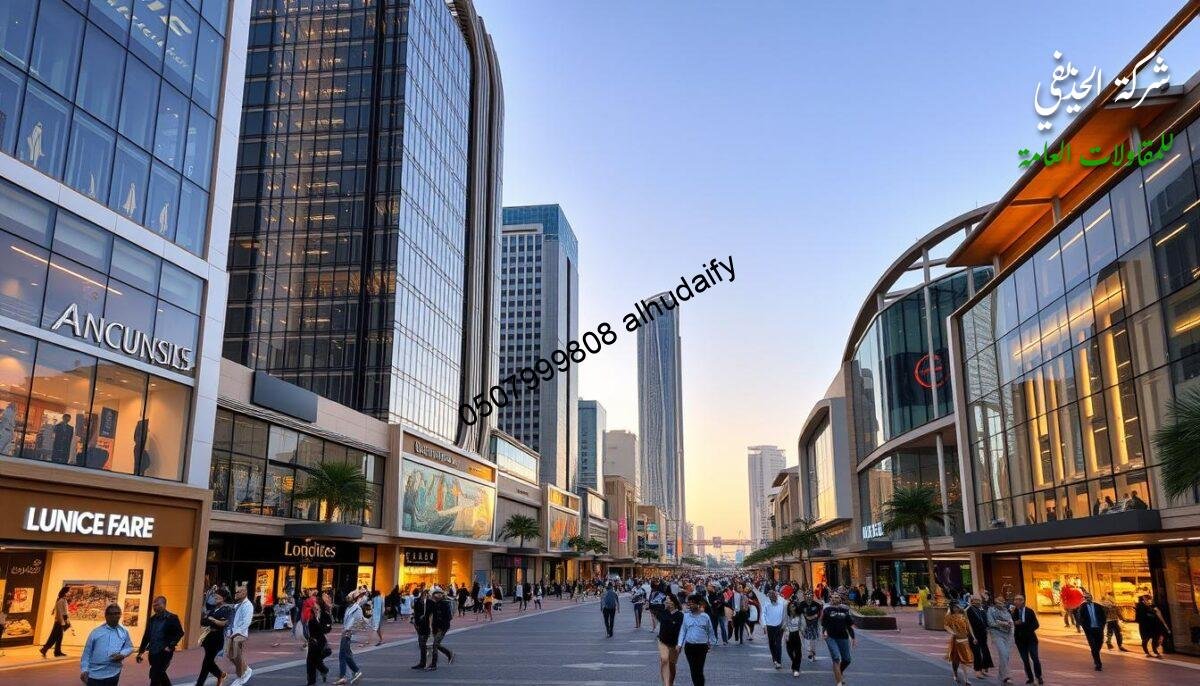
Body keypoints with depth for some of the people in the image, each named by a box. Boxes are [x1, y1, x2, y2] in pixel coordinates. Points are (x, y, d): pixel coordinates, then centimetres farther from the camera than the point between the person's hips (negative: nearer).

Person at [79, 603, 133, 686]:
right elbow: (87, 652, 3)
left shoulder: (124, 632, 6)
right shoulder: (96, 632, 1)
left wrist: (122, 654, -9)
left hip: (113, 674, 1)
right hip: (95, 674, -1)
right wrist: (84, 670, -3)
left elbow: (129, 647, 12)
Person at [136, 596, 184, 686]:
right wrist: (141, 651, 11)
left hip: (164, 652, -7)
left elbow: (180, 633, -8)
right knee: (160, 675, 18)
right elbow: (146, 636, 14)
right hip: (153, 653, 7)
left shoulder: (172, 618, -8)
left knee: (155, 676, -8)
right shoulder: (152, 619, 10)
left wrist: (170, 646, -15)